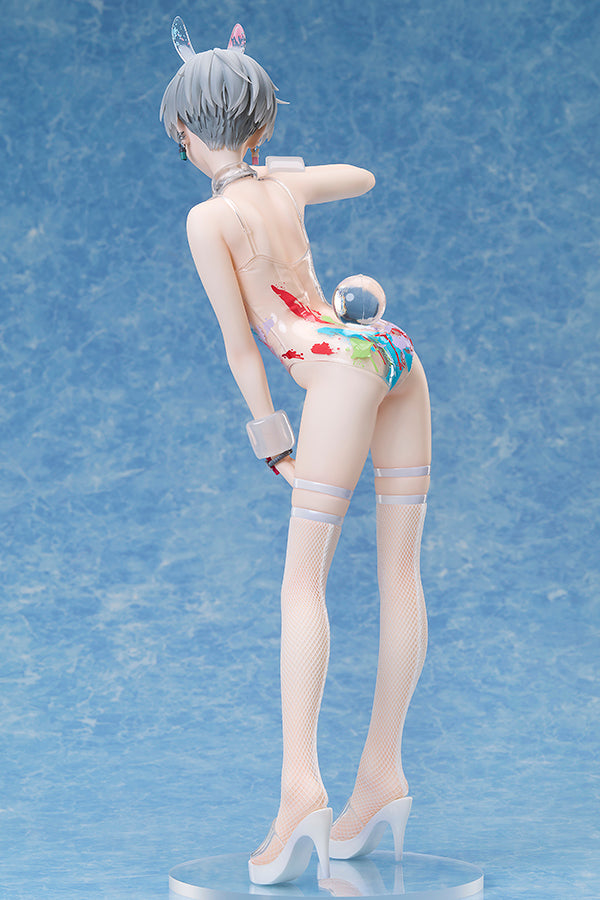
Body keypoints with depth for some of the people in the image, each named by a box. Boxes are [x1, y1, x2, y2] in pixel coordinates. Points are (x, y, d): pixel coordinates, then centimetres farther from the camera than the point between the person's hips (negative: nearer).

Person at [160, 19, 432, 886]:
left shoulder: (209, 217, -1)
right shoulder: (288, 186, 17)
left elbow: (241, 341, -1)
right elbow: (364, 177, 40)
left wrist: (271, 438, 9)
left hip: (340, 365, -7)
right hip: (393, 352, 7)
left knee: (303, 585, -7)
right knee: (399, 574, 5)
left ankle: (301, 785, -17)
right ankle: (383, 775, 10)